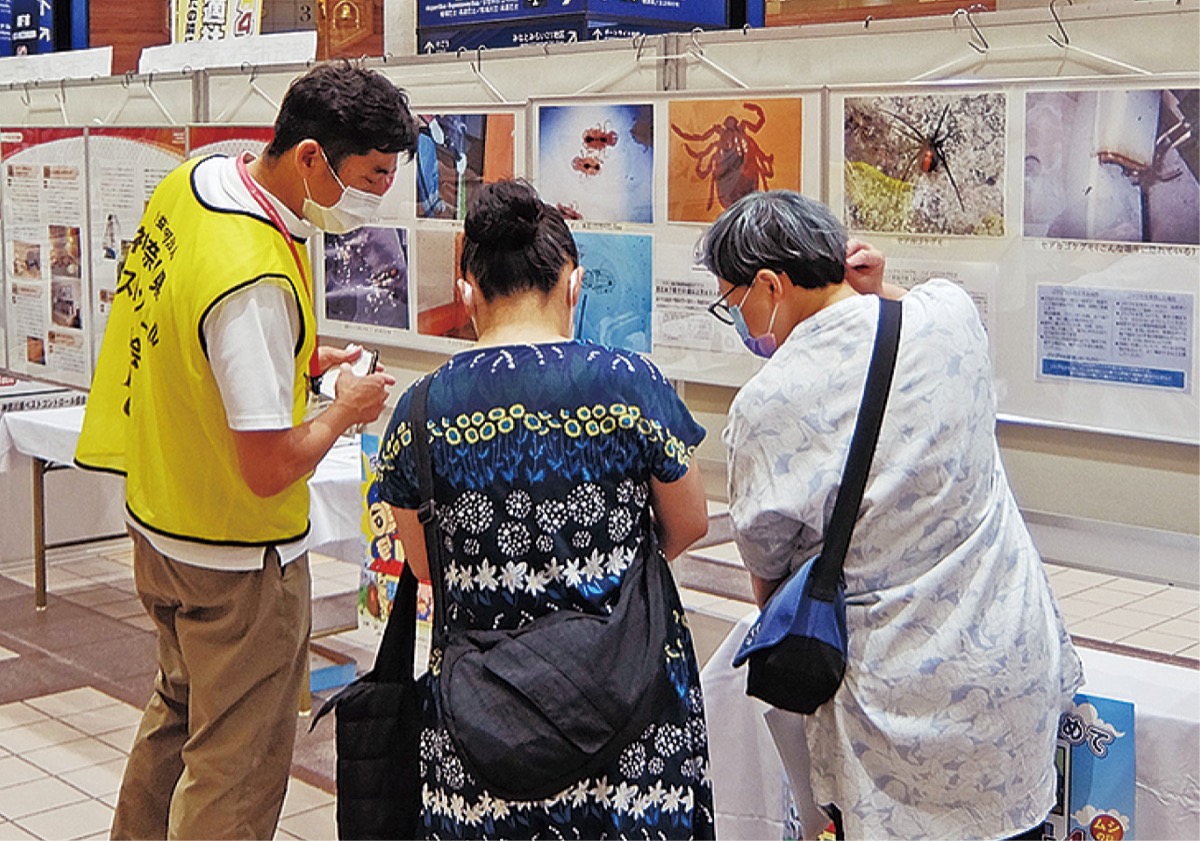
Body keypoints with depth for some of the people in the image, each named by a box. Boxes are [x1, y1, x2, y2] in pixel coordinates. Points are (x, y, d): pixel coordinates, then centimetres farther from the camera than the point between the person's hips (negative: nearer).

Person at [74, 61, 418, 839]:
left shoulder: (193, 180, -4)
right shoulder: (256, 282, -32)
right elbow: (269, 469, -30)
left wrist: (297, 361, 4)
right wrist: (345, 412, -12)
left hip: (157, 517, 9)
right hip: (235, 557, -9)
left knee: (181, 709, 29)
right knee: (238, 772, 7)